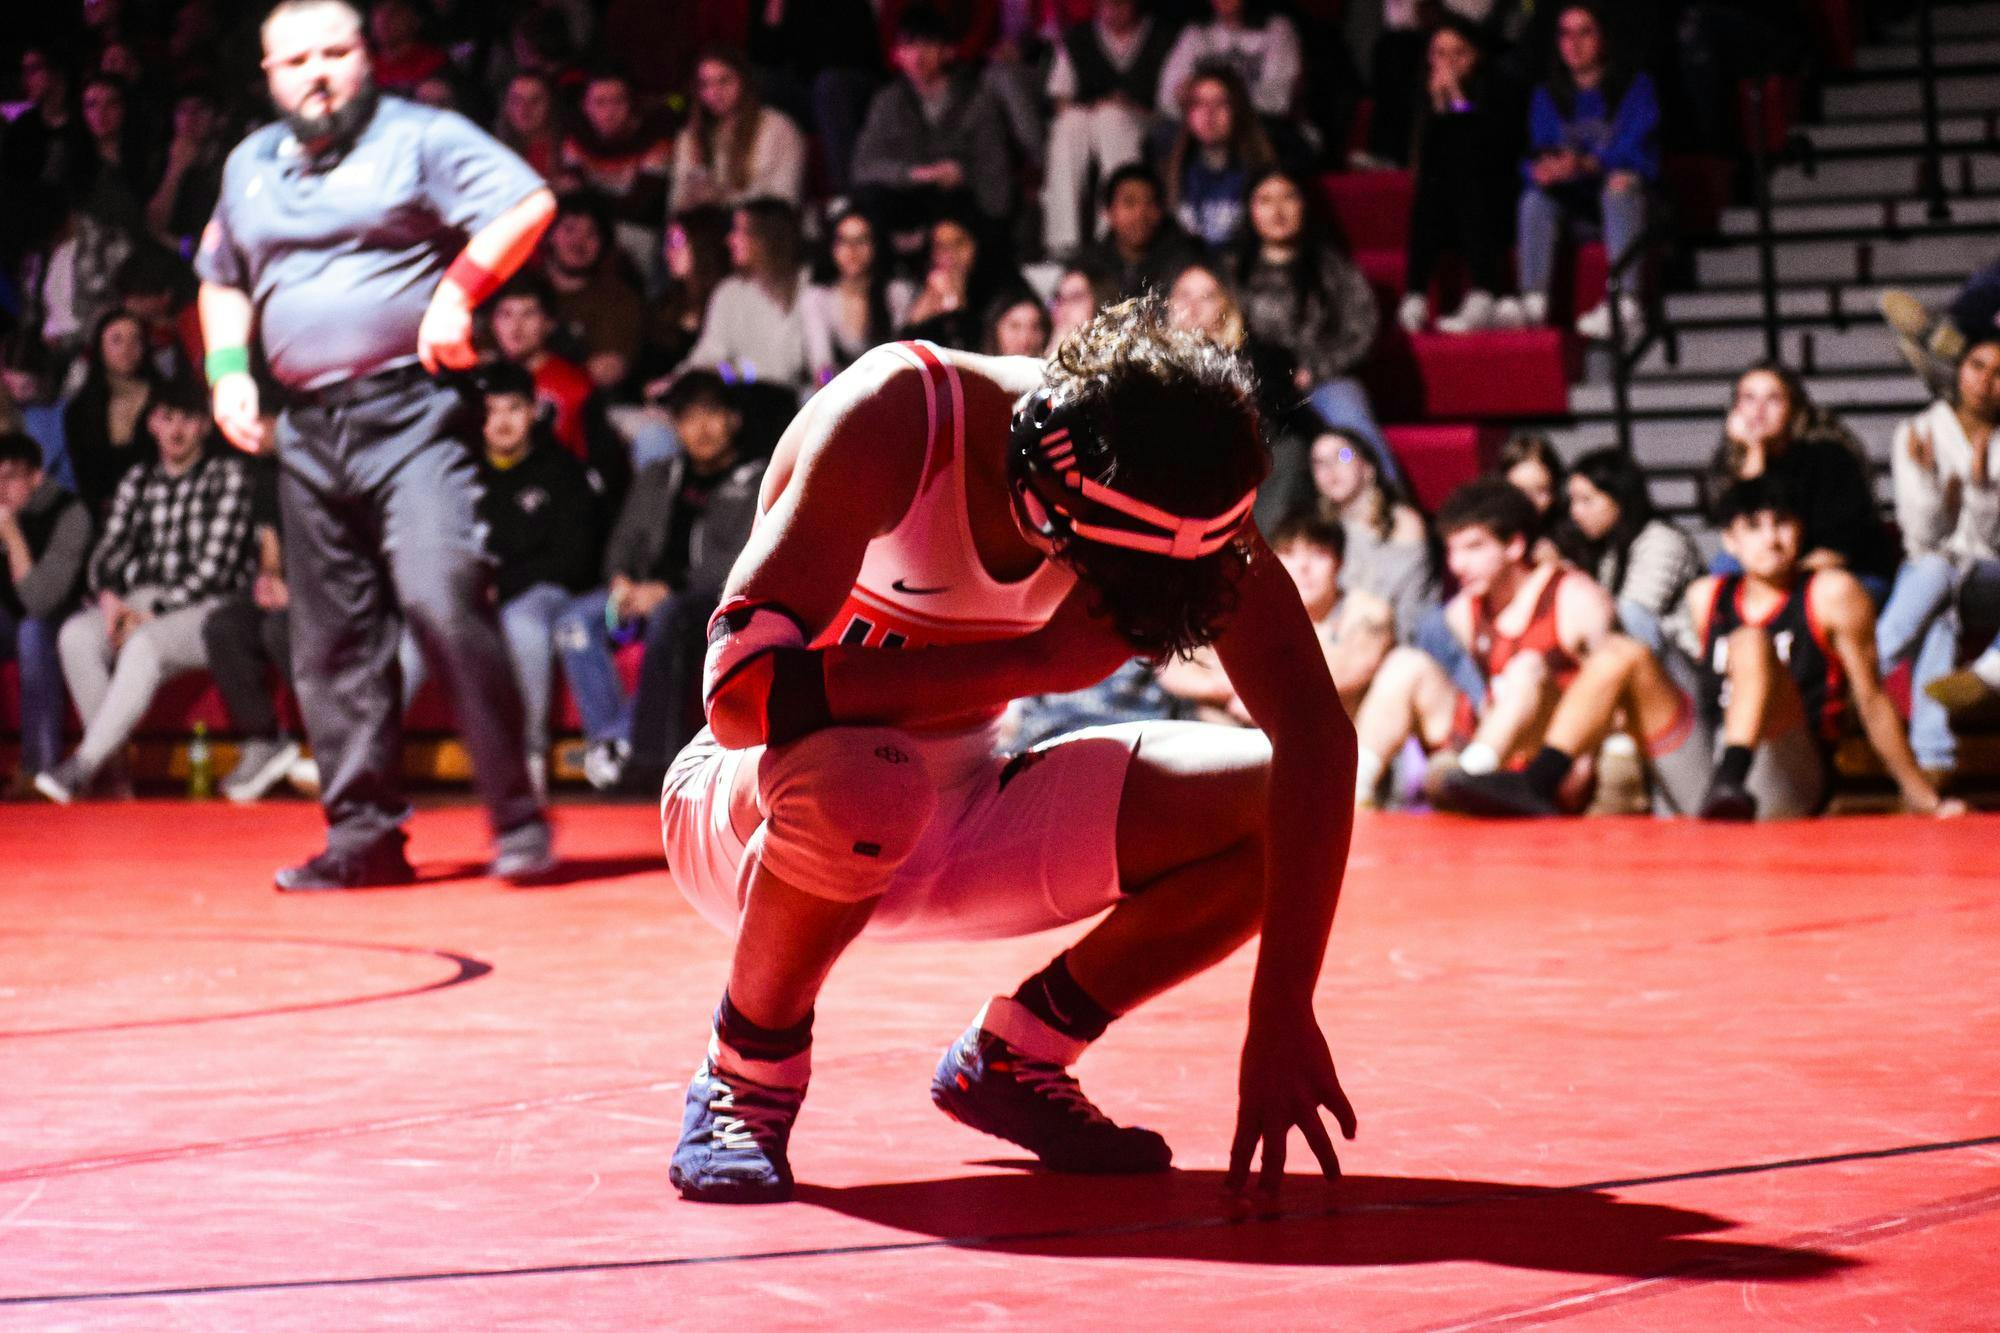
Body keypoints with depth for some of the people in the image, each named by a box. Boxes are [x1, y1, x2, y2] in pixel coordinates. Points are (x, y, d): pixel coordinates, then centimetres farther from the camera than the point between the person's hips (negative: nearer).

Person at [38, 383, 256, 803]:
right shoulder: (138, 481, 18)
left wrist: (154, 612, -14)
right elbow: (109, 549, 13)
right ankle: (114, 767, -26)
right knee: (76, 635, -27)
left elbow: (216, 565, -7)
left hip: (205, 608, -5)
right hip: (140, 603, 5)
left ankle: (84, 764, -39)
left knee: (144, 644, -37)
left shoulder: (228, 475, 2)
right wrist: (109, 597, -11)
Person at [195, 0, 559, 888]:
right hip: (306, 429, 6)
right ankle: (364, 834, 13)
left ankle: (517, 821, -12)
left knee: (442, 600, -19)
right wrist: (228, 368, 14)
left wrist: (457, 290, -20)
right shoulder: (250, 166, 18)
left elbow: (529, 203, -11)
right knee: (331, 639, 6)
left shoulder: (421, 138, 0)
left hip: (410, 411, -6)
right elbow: (221, 280, 31)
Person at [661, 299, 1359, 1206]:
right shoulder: (893, 423, -28)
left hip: (957, 817, 5)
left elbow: (1319, 740, -18)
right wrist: (1036, 661, -34)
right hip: (750, 815, -5)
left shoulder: (1168, 485, -15)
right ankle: (748, 1078, -12)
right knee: (866, 782, -40)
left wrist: (1281, 1016, -27)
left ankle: (1011, 1057, 6)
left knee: (1274, 809, -13)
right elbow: (742, 694, -36)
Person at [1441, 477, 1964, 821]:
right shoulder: (1706, 598, 16)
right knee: (1622, 655, -5)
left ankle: (1732, 784, -47)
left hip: (1784, 787, -5)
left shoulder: (1831, 594, 3)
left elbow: (1872, 701, 5)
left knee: (1752, 645, -25)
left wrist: (1924, 801, 5)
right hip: (1698, 780, 5)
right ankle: (1536, 785, -21)